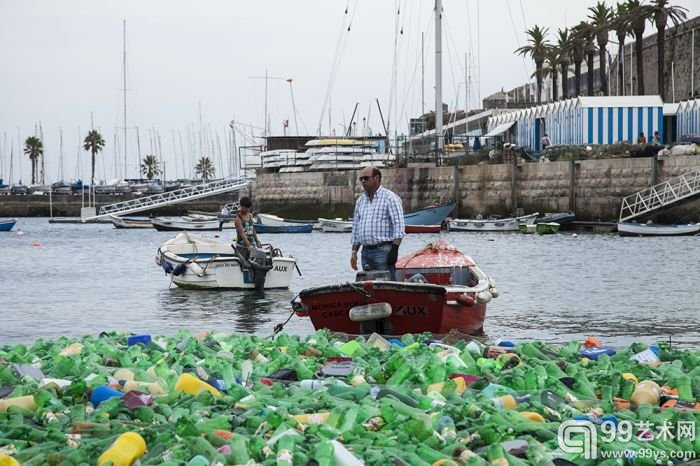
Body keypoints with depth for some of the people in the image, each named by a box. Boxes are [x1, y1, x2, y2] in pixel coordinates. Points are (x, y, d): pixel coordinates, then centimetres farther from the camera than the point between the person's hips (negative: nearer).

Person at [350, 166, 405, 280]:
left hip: (383, 250, -7)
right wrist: (354, 252, 15)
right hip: (366, 251, 7)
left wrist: (394, 249, -18)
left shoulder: (390, 198, -4)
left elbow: (399, 227, -10)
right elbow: (356, 228, 21)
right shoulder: (360, 200, 17)